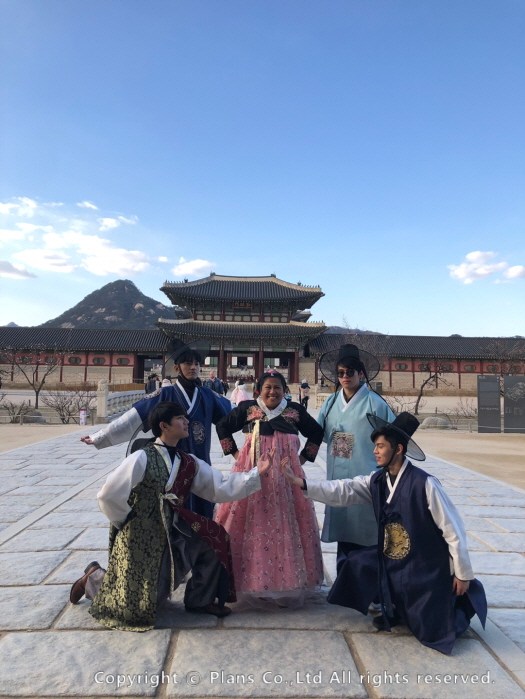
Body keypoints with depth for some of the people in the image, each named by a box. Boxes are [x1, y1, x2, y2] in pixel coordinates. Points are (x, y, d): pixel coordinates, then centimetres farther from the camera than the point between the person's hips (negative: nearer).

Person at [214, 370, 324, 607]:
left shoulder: (295, 410, 4)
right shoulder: (246, 408, 2)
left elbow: (316, 432, 16)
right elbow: (223, 428, 13)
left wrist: (304, 457, 9)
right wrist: (235, 453, 7)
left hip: (286, 473, 1)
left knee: (285, 521, 2)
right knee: (252, 520, 1)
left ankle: (287, 583, 16)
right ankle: (251, 578, 16)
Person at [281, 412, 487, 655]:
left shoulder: (424, 484, -24)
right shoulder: (376, 481, -6)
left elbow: (453, 529, -17)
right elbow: (342, 491, -11)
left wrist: (463, 574, -10)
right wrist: (299, 482, -21)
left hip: (427, 568, -5)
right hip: (391, 560, 6)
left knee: (433, 634, 1)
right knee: (353, 564, -8)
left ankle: (461, 602, 31)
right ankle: (394, 608, 15)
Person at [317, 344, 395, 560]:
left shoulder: (375, 403, -8)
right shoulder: (331, 402, 6)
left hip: (366, 480, -4)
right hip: (338, 478, 5)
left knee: (365, 534, 3)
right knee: (343, 531, 14)